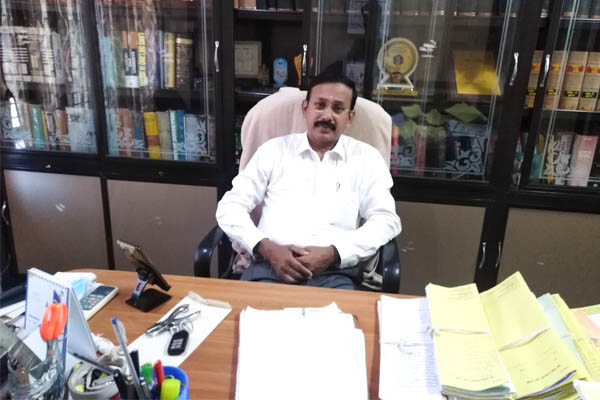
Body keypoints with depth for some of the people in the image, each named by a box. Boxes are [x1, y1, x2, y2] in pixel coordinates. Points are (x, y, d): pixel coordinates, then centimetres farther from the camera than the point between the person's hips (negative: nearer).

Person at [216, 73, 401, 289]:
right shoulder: (274, 149, 12)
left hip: (334, 273, 1)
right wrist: (267, 248, -10)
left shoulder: (366, 157, 11)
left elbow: (386, 220, 3)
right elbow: (230, 207, 8)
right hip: (269, 265, 0)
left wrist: (333, 253, -12)